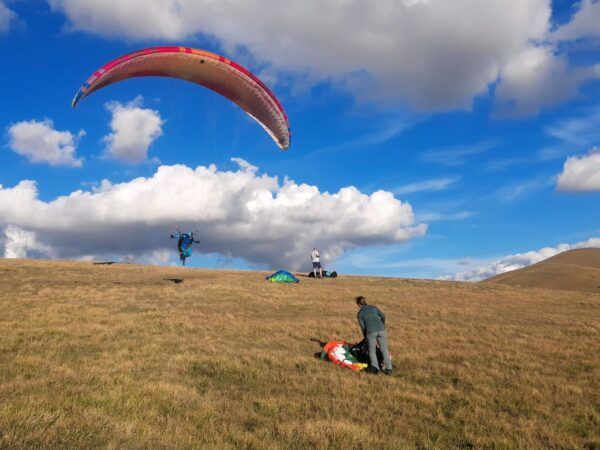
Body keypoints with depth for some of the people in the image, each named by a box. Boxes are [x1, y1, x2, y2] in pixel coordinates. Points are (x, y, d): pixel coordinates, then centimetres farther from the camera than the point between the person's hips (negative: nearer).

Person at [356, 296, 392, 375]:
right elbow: (383, 316, 13)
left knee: (372, 351, 11)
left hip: (371, 331, -2)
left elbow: (363, 327, 12)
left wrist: (366, 338, 25)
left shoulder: (359, 314, 18)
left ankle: (375, 367, -10)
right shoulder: (373, 307, 24)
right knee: (384, 349, 9)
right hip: (381, 329, 2)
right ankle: (388, 368, -4)